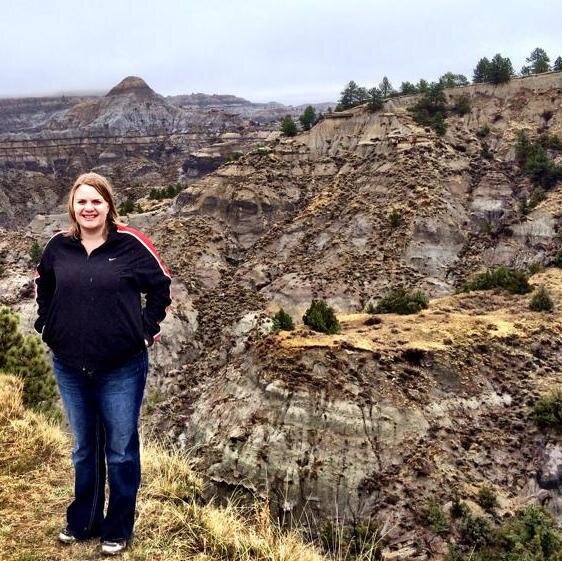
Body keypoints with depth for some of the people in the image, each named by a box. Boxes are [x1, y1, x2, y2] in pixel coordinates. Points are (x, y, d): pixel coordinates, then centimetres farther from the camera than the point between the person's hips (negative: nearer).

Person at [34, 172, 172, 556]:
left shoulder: (130, 244, -9)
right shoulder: (59, 247, 1)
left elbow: (161, 286, 1)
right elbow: (44, 288, 19)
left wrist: (147, 331, -2)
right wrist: (48, 328, 10)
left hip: (122, 368, -3)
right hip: (70, 368, 3)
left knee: (121, 451, 8)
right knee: (84, 449, 18)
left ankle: (118, 530, 23)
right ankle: (83, 522, 35)